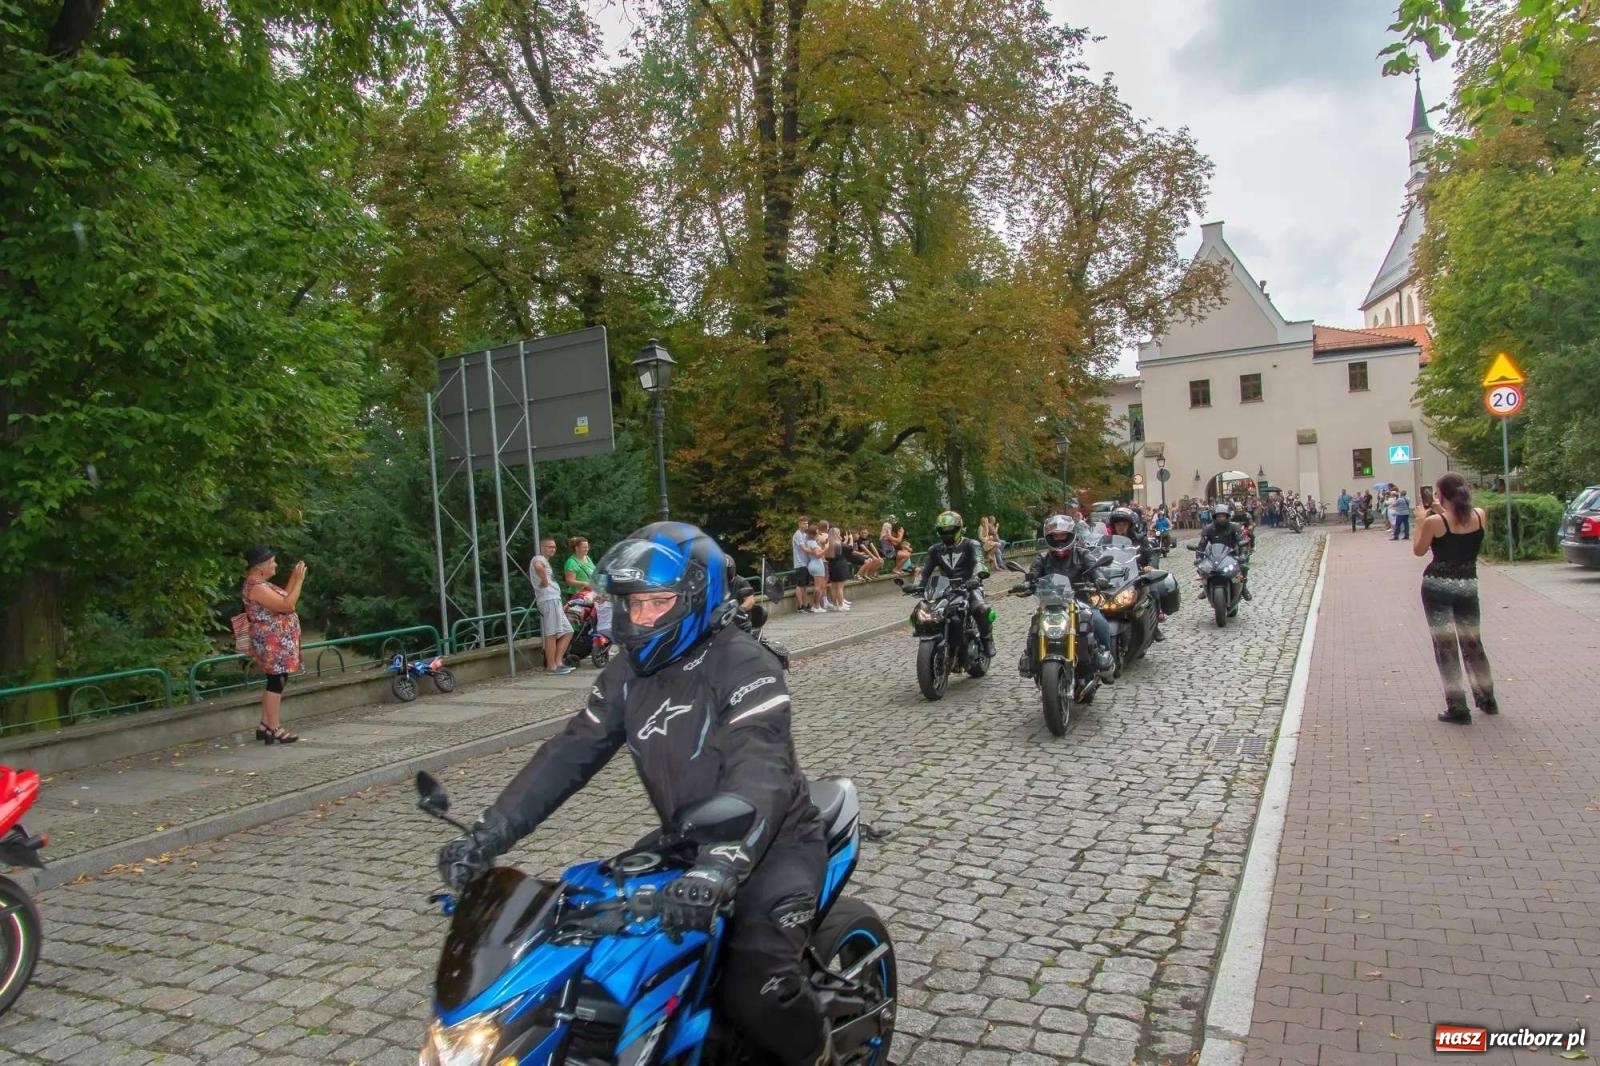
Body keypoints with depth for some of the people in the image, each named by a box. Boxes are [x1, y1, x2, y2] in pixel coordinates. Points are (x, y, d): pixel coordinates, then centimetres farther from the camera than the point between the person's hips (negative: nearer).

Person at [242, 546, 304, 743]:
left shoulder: (261, 584, 14)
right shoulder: (256, 587, -18)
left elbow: (283, 599, 18)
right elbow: (287, 605, -24)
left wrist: (294, 579, 12)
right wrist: (299, 580, -18)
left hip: (277, 642, 11)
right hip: (273, 643, -11)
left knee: (275, 682, 14)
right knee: (276, 683, -7)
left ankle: (265, 726, 20)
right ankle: (274, 729, -2)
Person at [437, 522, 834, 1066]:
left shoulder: (744, 665, -20)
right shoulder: (629, 671, 2)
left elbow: (758, 772, -34)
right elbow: (570, 753, -1)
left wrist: (719, 867, -49)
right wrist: (490, 832, -12)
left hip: (774, 843, -7)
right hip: (684, 844, 7)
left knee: (756, 991, -25)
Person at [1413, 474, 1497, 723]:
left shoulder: (1434, 522, -16)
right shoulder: (1480, 516, -3)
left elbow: (1418, 550, -2)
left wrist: (1421, 521, 5)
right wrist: (1444, 512, 18)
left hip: (1438, 586, -4)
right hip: (1468, 585, 5)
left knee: (1445, 646, 1)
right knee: (1472, 642, 20)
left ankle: (1457, 708, 1)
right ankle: (1487, 699, 31)